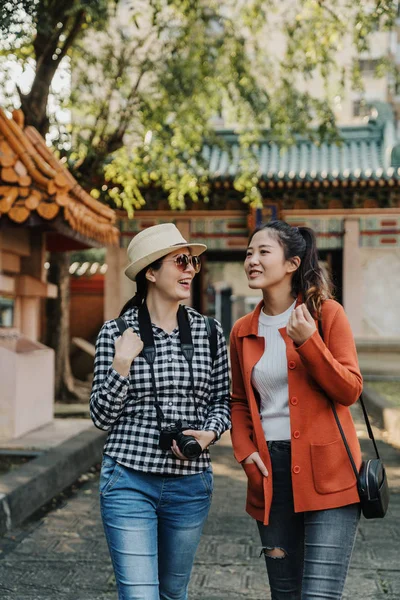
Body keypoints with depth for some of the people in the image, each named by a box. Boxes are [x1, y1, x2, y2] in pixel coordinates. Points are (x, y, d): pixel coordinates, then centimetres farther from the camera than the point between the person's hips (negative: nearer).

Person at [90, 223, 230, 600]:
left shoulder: (208, 331, 2)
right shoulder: (116, 332, -4)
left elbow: (221, 400, 12)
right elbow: (102, 417, -2)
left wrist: (209, 432, -8)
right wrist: (121, 366, -16)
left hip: (190, 483, 3)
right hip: (130, 483, -3)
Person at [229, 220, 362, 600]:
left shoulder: (326, 313, -4)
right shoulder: (243, 331, 8)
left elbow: (349, 390, -8)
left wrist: (308, 341, -19)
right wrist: (245, 451, 1)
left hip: (326, 473, -4)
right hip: (270, 475, 4)